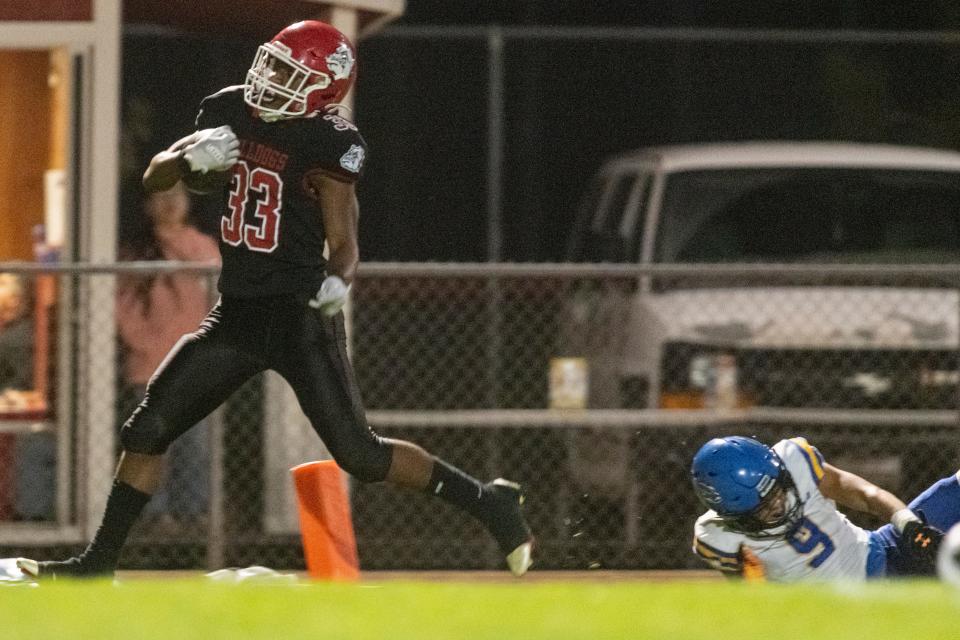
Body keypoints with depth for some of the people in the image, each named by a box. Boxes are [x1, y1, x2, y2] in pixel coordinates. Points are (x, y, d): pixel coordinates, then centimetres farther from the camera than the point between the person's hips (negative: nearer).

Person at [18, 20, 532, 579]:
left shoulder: (328, 144, -14)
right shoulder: (231, 114, 4)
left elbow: (344, 245, -11)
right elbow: (155, 177, 10)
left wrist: (337, 284, -33)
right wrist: (192, 156, -11)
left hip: (300, 318, -7)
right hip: (237, 316, 7)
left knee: (359, 454, -9)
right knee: (147, 429, 5)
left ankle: (487, 500, 6)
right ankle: (99, 563, 14)